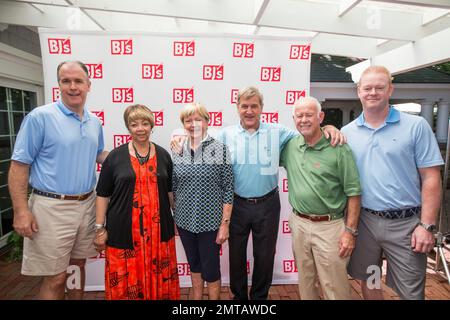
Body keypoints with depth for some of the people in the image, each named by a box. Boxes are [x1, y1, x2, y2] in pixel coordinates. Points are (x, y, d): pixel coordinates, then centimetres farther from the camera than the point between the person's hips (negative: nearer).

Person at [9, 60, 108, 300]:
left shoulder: (94, 122, 8)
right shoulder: (40, 117, -9)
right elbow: (19, 165, -9)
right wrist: (21, 211, -15)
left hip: (87, 205, 6)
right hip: (53, 207, -5)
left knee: (78, 265, 20)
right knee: (55, 278, 5)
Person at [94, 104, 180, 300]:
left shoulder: (163, 155, 5)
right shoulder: (116, 156, -2)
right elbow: (102, 195, 2)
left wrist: (176, 220, 12)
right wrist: (99, 228, 0)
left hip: (158, 231, 2)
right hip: (123, 232, -1)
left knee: (159, 280, 10)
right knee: (125, 283, 7)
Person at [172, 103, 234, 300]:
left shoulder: (220, 149, -11)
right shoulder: (177, 152, 0)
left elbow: (228, 190, -10)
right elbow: (173, 188, 7)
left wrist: (225, 223, -10)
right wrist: (173, 220, 9)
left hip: (210, 222, -4)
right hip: (185, 221, 4)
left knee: (211, 269, 9)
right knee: (194, 265, 21)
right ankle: (196, 299, 43)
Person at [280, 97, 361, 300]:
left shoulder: (338, 149, -11)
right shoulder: (289, 146, 1)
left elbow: (353, 193, -9)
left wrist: (350, 231, -11)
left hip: (329, 226, -4)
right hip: (299, 223, 5)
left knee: (335, 288, 8)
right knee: (305, 282, 21)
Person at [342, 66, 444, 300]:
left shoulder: (416, 126, -4)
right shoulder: (346, 132, 2)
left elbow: (431, 178, -5)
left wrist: (426, 225, -9)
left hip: (405, 223, -2)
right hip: (363, 220, 2)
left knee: (411, 292, 12)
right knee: (368, 282, 19)